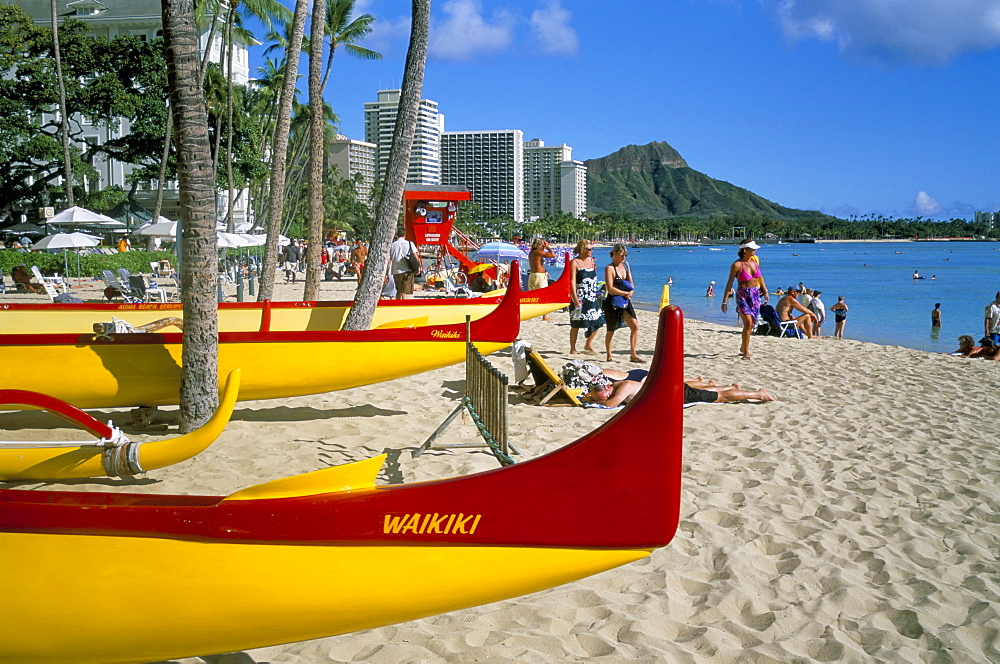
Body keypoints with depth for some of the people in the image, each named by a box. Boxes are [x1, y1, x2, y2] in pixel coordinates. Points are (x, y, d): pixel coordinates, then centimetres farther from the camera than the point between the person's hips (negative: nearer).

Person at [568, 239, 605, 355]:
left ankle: (589, 344, 22)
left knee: (598, 321, 3)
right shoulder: (574, 263, -8)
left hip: (592, 298, 7)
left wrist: (597, 292, 14)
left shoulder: (592, 261, 12)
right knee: (576, 324, 0)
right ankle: (572, 349, 12)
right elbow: (572, 281, -14)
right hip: (579, 297, -6)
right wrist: (575, 299, -20)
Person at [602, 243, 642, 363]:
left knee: (635, 326, -5)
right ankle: (609, 355, 20)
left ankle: (633, 355, 1)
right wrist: (625, 293, -13)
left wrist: (631, 292, -8)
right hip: (612, 302, -6)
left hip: (625, 302, 6)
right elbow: (610, 289, -19)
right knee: (610, 330, 6)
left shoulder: (626, 265, 9)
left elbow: (631, 283, 13)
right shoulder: (609, 268, -12)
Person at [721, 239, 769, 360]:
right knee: (748, 323, -16)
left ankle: (743, 348, 29)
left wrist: (765, 291, 22)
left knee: (751, 324, 9)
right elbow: (729, 283, -8)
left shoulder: (755, 261, 5)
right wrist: (725, 301, -10)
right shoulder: (737, 265, -11)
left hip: (755, 295, 6)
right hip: (743, 295, -6)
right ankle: (746, 352, -9)